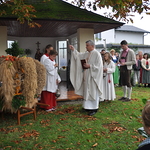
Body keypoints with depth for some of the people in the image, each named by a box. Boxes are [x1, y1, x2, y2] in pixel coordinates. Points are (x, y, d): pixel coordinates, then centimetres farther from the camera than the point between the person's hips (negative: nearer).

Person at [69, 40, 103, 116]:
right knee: (87, 91, 13)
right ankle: (88, 107, 24)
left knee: (93, 92, -2)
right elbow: (79, 55, 10)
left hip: (93, 77, -8)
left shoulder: (96, 54, -12)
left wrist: (89, 66, -20)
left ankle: (94, 109, 7)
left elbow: (99, 66, -16)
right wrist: (73, 50, -2)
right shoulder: (86, 53, 11)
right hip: (86, 76, 8)